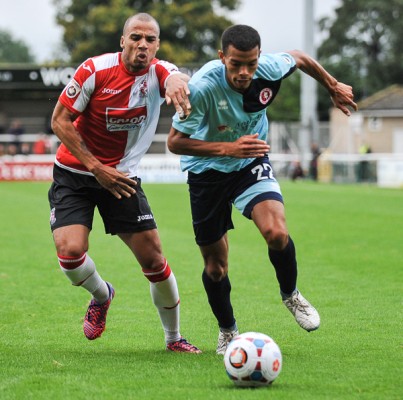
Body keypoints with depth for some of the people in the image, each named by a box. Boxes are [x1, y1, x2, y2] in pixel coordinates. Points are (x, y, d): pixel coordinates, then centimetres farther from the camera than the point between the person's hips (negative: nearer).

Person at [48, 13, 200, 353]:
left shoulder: (158, 72, -9)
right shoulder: (95, 70, -15)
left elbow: (178, 78, -34)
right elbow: (60, 121, -11)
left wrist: (177, 83, -61)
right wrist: (96, 167, -17)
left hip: (122, 177, 2)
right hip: (74, 173, -2)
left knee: (152, 255, -4)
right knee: (70, 250, -21)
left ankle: (174, 338, 16)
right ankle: (101, 294, 15)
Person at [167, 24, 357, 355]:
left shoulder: (270, 69, -22)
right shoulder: (202, 87, -32)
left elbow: (299, 58, 4)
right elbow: (175, 142, -25)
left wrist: (333, 86, 18)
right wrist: (227, 148, -36)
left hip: (252, 163, 2)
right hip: (207, 171, -1)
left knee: (276, 232, -24)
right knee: (215, 264, 5)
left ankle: (291, 295, 7)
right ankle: (227, 330, 32)